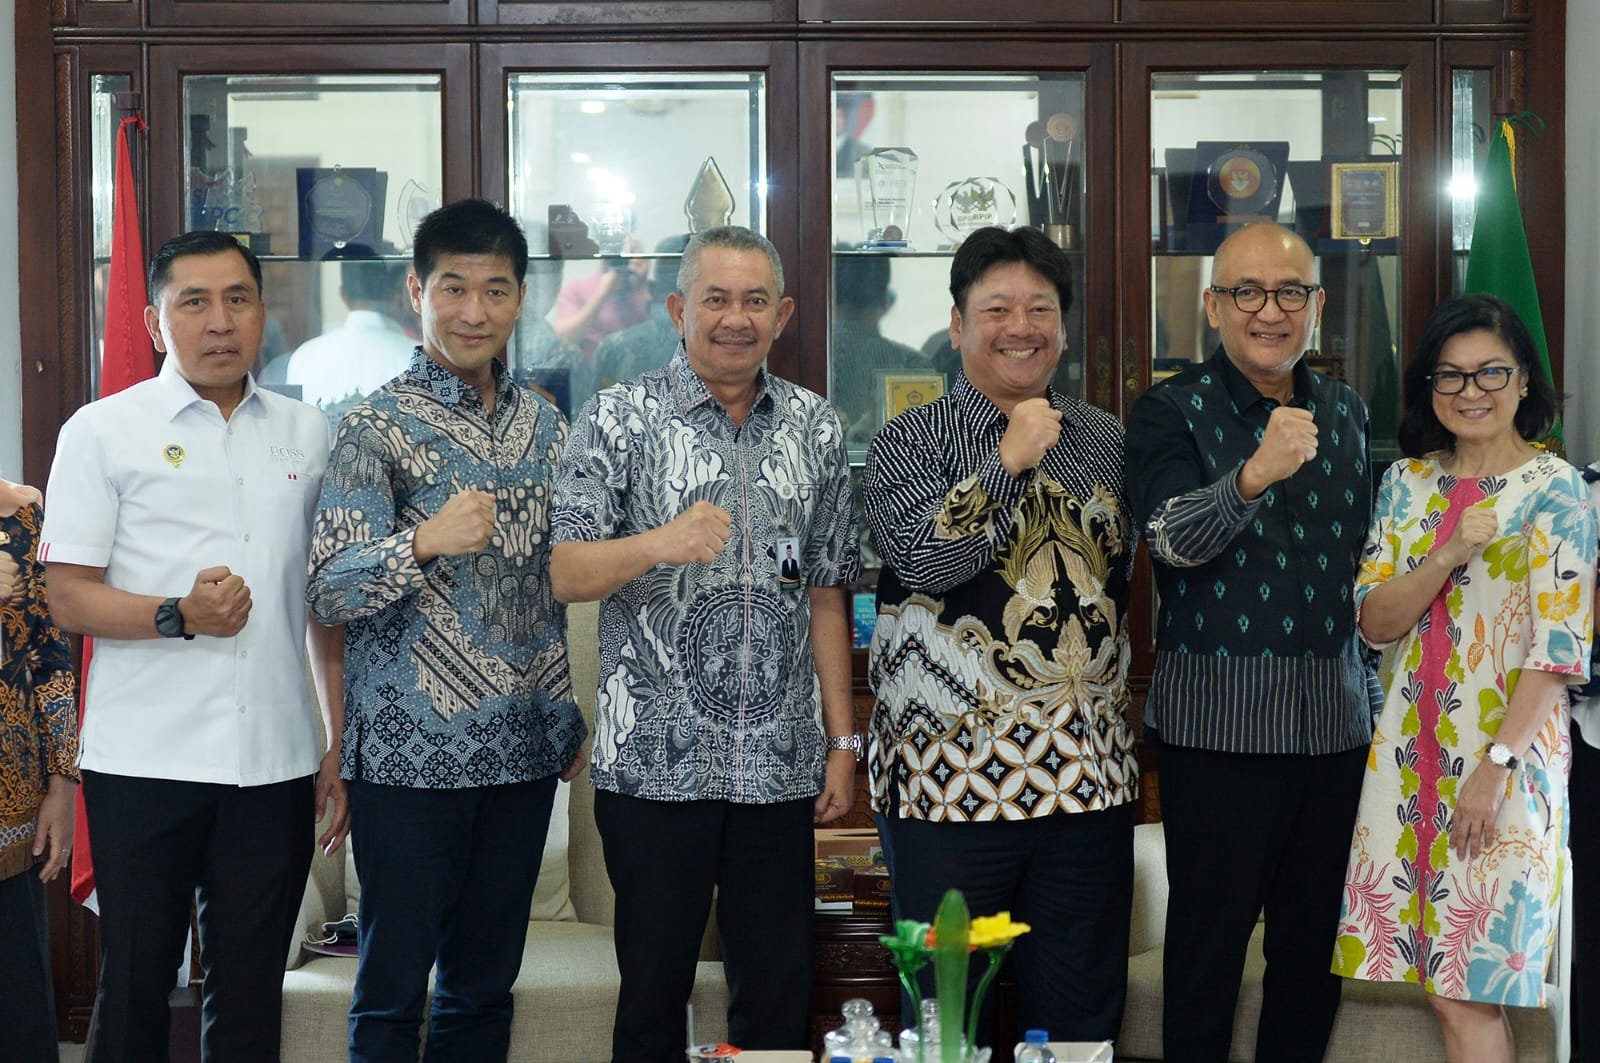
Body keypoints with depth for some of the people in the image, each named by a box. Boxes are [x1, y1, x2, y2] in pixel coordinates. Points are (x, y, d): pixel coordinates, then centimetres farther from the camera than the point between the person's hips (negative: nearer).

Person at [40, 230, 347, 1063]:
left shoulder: (307, 436, 11)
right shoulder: (102, 432, 1)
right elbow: (68, 598, -3)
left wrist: (343, 746, 11)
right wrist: (179, 615, -20)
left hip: (276, 765, 3)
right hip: (143, 765, -2)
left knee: (250, 995, 9)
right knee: (134, 989, 5)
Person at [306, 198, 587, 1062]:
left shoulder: (545, 427, 10)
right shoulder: (378, 426, -7)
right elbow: (326, 593, -13)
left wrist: (569, 722, 15)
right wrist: (425, 544, -30)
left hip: (523, 754, 5)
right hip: (410, 755, -5)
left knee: (485, 986, 13)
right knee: (392, 991, 4)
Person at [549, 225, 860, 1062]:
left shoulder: (815, 427, 9)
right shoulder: (618, 418, -1)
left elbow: (826, 594, 13)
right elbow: (564, 577, -9)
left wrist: (842, 740, 9)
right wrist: (660, 544, -28)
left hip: (780, 765, 3)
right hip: (654, 763, -3)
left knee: (781, 993, 8)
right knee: (654, 990, 6)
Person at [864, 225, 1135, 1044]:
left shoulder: (1107, 442, 12)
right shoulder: (912, 440, 2)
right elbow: (921, 559, -14)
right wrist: (1010, 461, -14)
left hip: (1089, 781, 4)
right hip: (950, 781, -3)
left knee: (1081, 1018, 10)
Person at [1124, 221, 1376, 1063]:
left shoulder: (1347, 411, 12)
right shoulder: (1171, 412, -5)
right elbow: (1171, 538, -23)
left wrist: (1378, 698, 21)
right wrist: (1254, 474, -40)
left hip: (1334, 712, 5)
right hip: (1219, 717, -5)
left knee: (1315, 938, 12)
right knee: (1209, 935, 0)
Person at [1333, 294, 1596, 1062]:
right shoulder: (1406, 482, 9)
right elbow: (1374, 622, 2)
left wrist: (1497, 765, -17)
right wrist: (1450, 554, -15)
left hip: (1505, 752, -4)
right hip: (1410, 750, 5)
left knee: (1465, 995, -4)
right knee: (1441, 982, 7)